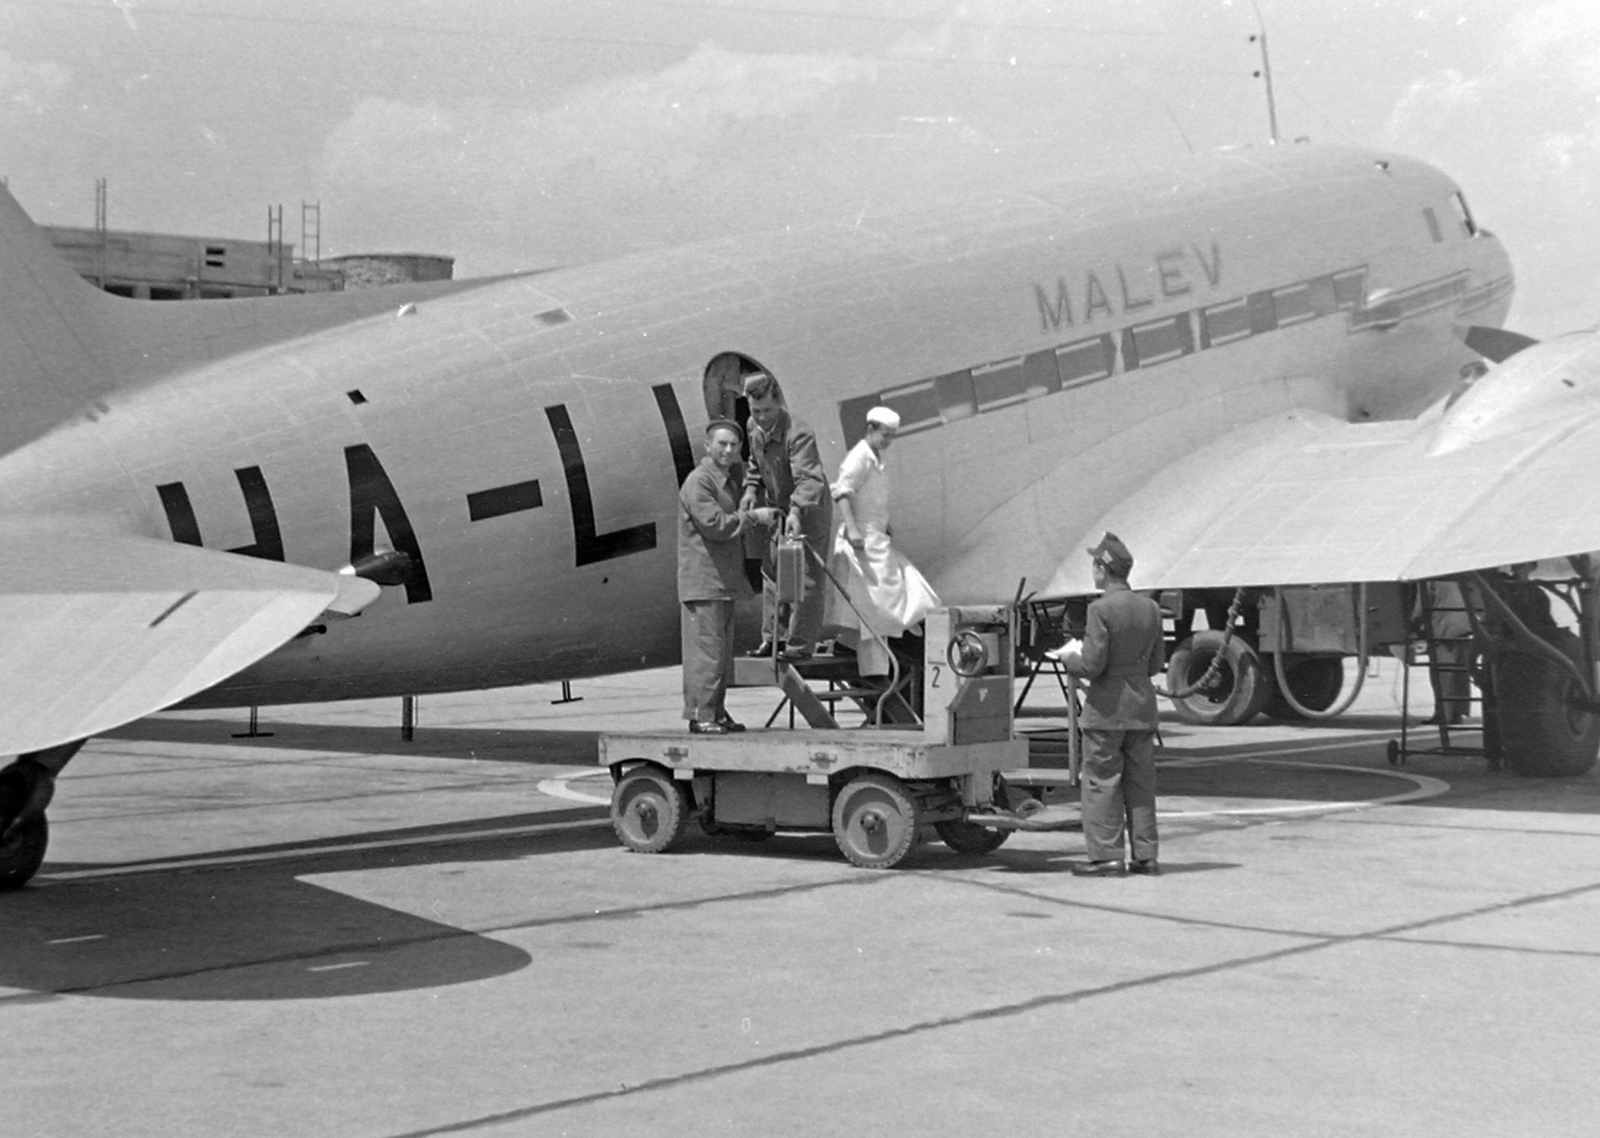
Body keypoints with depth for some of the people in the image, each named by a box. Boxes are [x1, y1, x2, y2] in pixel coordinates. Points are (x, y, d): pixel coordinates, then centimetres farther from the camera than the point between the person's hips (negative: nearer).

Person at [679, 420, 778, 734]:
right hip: (703, 581, -10)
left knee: (723, 649, 12)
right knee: (706, 648, -10)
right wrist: (753, 516, -15)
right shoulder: (698, 482, -12)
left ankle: (716, 712, 18)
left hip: (724, 581, 10)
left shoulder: (730, 479, 18)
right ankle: (700, 715, -7)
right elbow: (714, 524, -22)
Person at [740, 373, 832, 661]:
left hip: (808, 510, -8)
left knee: (806, 577, -6)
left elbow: (809, 478, -41)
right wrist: (751, 489, -1)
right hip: (777, 509, 8)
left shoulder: (798, 434, -30)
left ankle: (801, 644, -3)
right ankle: (773, 637, 20)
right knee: (771, 570, 11)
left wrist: (797, 511, -55)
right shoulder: (754, 428, -4)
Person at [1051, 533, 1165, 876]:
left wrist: (1069, 655, 2)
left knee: (1101, 782, 2)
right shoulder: (1150, 608, 6)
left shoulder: (1101, 609, -15)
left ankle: (1106, 854, 3)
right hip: (1142, 706, 6)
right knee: (1140, 783, 12)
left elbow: (1092, 665, -17)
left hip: (1107, 708, -6)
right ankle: (1145, 855, 14)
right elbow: (1157, 663, 10)